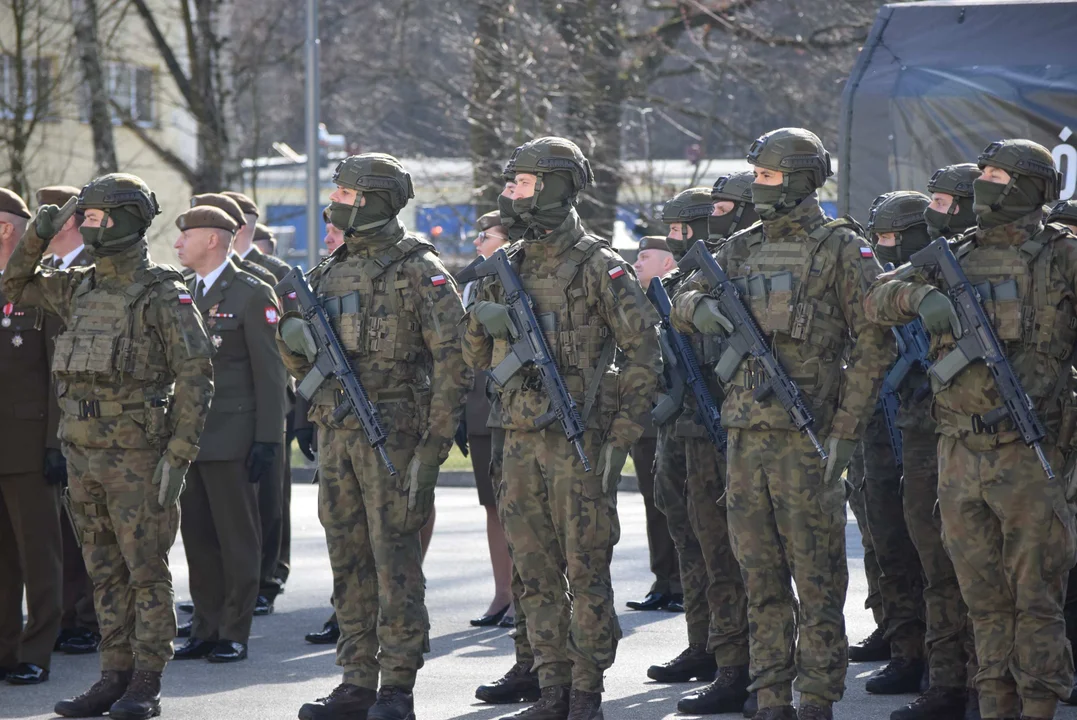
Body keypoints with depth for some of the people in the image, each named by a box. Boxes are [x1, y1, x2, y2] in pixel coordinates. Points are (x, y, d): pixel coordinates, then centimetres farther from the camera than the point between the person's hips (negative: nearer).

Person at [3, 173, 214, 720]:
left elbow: (195, 376, -11)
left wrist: (178, 455, -16)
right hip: (82, 452, 7)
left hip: (136, 454, -7)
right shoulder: (81, 288, 11)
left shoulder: (163, 295, -9)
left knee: (146, 571, -1)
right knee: (105, 572, 10)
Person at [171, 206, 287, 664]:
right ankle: (206, 628, 15)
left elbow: (270, 372, -8)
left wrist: (267, 439, -13)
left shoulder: (252, 294, -5)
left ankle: (235, 633, 6)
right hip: (187, 433, 6)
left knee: (236, 537, 0)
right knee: (196, 535, 7)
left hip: (231, 435, -6)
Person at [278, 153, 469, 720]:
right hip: (335, 434, 7)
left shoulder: (418, 270, -7)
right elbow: (303, 364, 21)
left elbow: (453, 358, -11)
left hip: (394, 435, -7)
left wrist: (434, 443, -16)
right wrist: (293, 339, -2)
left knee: (395, 562, -4)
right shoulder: (331, 272, 15)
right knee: (349, 562, 9)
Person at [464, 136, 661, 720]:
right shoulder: (509, 268, 12)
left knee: (586, 572, -2)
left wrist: (621, 434, -12)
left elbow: (643, 351, -7)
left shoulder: (599, 267, -6)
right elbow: (479, 355, 18)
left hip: (580, 443, -6)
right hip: (521, 441, 6)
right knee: (536, 573, 8)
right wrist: (486, 316, -4)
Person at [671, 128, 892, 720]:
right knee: (760, 576, 8)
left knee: (817, 576, -2)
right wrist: (697, 306, -9)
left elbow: (873, 344, -7)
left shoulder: (841, 249, -4)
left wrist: (845, 430, -13)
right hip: (745, 433, 6)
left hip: (807, 435, -6)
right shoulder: (742, 249, 14)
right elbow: (683, 302, 17)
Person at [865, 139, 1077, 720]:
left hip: (1029, 455, -5)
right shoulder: (956, 257, 12)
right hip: (959, 454, 5)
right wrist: (922, 295, -15)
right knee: (984, 600, 10)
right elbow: (879, 299, 7)